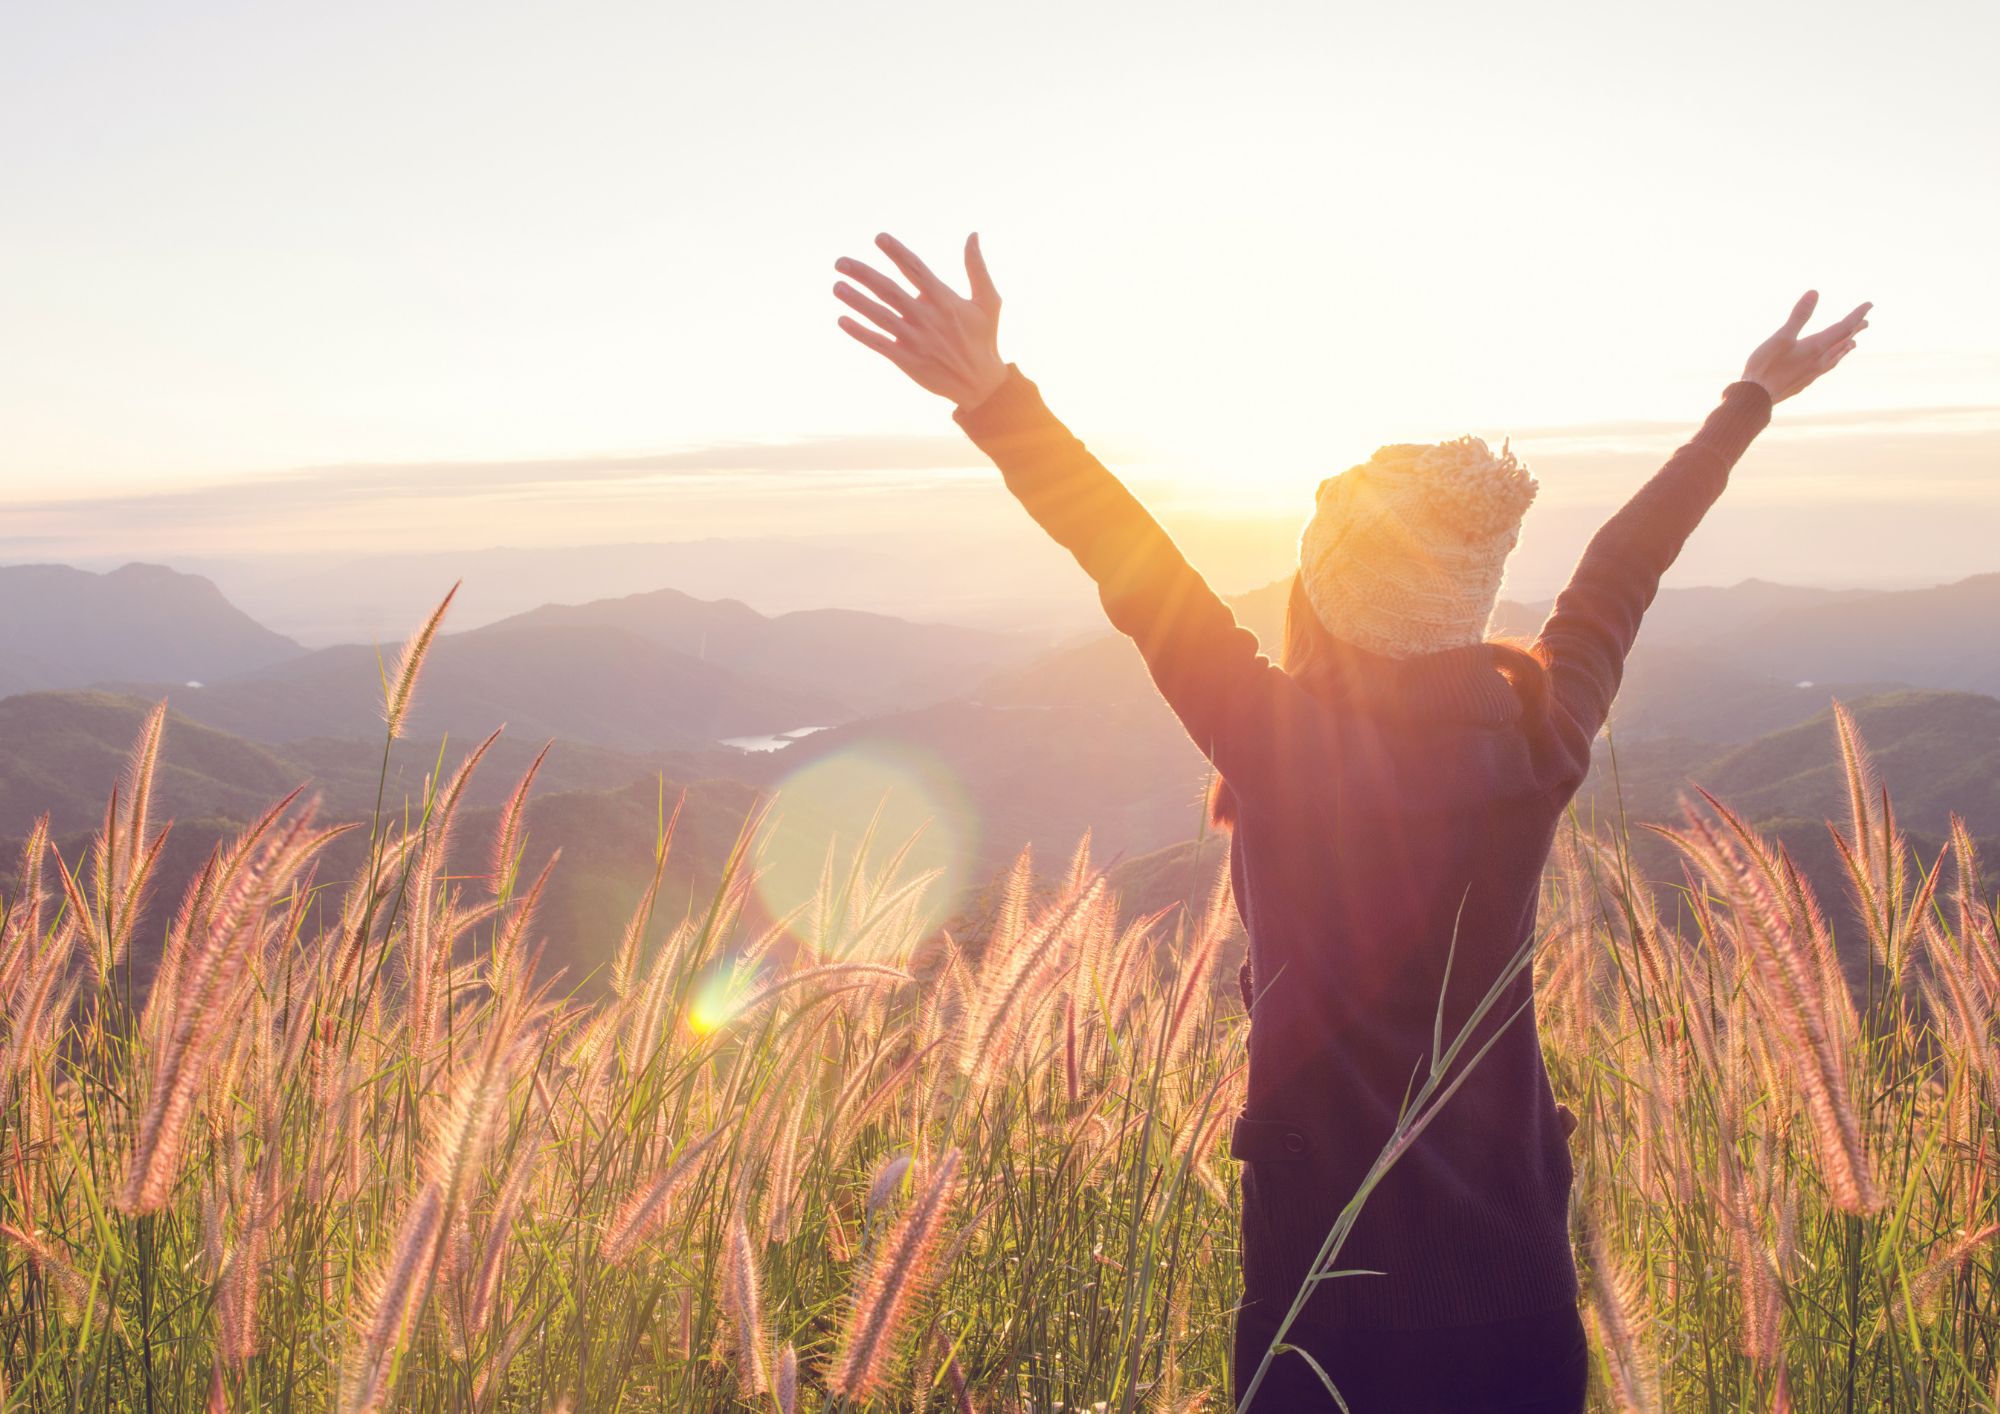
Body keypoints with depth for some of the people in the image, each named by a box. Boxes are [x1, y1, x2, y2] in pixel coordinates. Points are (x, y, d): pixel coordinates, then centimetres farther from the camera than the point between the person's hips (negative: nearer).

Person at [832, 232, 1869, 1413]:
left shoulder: (1288, 746, -21)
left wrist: (993, 394, -28)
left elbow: (1137, 572, -24)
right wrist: (1752, 400, 20)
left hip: (1335, 1229, -3)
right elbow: (1622, 570, 4)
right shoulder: (1545, 736, -9)